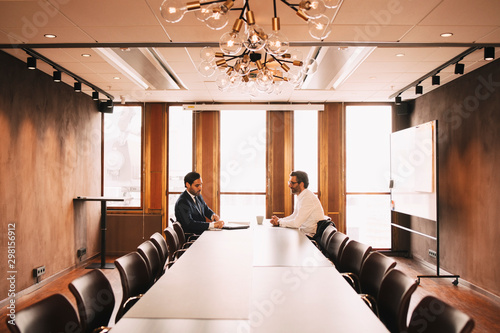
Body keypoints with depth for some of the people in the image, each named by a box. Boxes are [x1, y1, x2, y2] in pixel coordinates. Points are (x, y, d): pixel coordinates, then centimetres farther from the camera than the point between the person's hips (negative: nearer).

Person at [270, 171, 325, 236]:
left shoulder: (308, 198, -22)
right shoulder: (301, 197, 9)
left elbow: (296, 223, -25)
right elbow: (294, 216, 16)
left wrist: (279, 222, -10)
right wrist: (278, 220, -1)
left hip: (313, 236, -9)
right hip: (305, 233, 9)